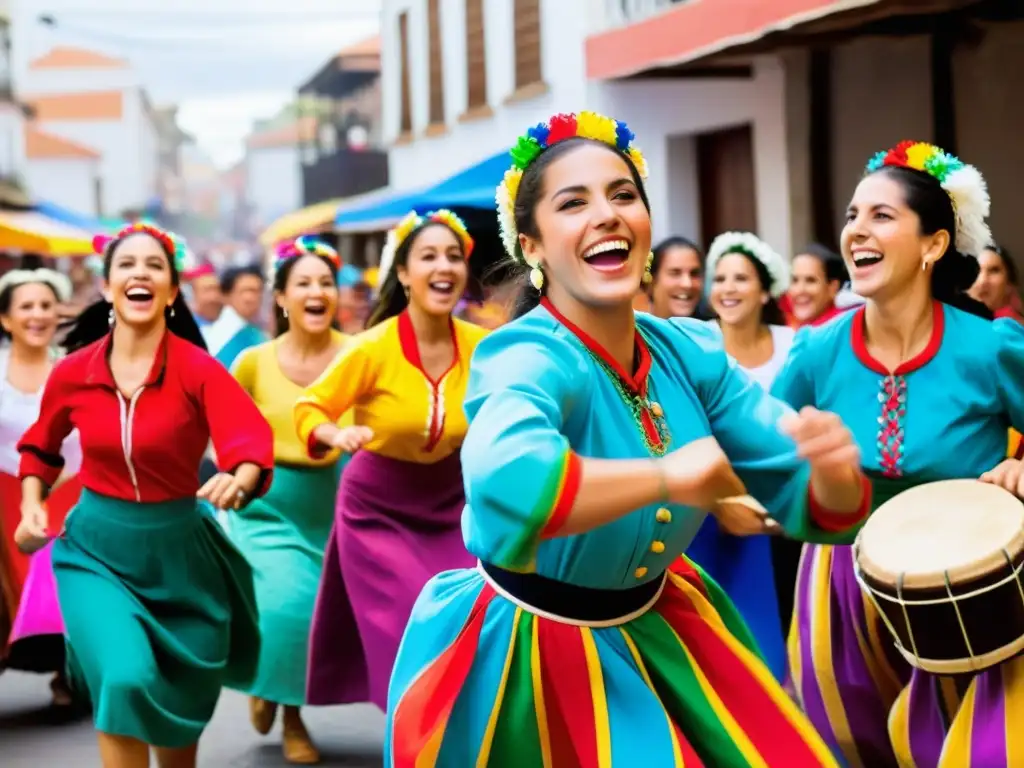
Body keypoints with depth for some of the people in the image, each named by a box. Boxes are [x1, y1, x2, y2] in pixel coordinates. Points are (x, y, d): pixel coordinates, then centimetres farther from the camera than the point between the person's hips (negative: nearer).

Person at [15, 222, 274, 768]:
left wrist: (239, 480, -52)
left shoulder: (199, 370, -15)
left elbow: (251, 441, -31)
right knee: (126, 680, -23)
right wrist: (31, 507, -2)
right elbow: (39, 447, 14)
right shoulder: (72, 373, -6)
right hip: (95, 549, 0)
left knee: (179, 701, 15)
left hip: (176, 549, 0)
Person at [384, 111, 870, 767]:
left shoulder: (690, 351, -7)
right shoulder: (525, 360, -26)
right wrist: (669, 475, -37)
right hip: (530, 650, -6)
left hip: (655, 627, 6)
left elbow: (810, 504, -5)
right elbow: (504, 480, -50)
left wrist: (833, 468, -29)